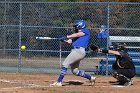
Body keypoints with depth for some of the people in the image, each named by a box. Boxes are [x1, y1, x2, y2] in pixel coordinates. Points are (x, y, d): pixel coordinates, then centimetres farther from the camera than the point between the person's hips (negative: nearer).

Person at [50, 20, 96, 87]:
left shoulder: (86, 31, 2)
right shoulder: (76, 34, 24)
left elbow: (77, 35, -14)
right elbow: (69, 41, 13)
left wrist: (66, 37, -22)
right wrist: (63, 39, -6)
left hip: (79, 51, -10)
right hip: (75, 50, 10)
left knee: (65, 64, -14)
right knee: (75, 71, 12)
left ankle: (59, 82, -15)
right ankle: (91, 78, 22)